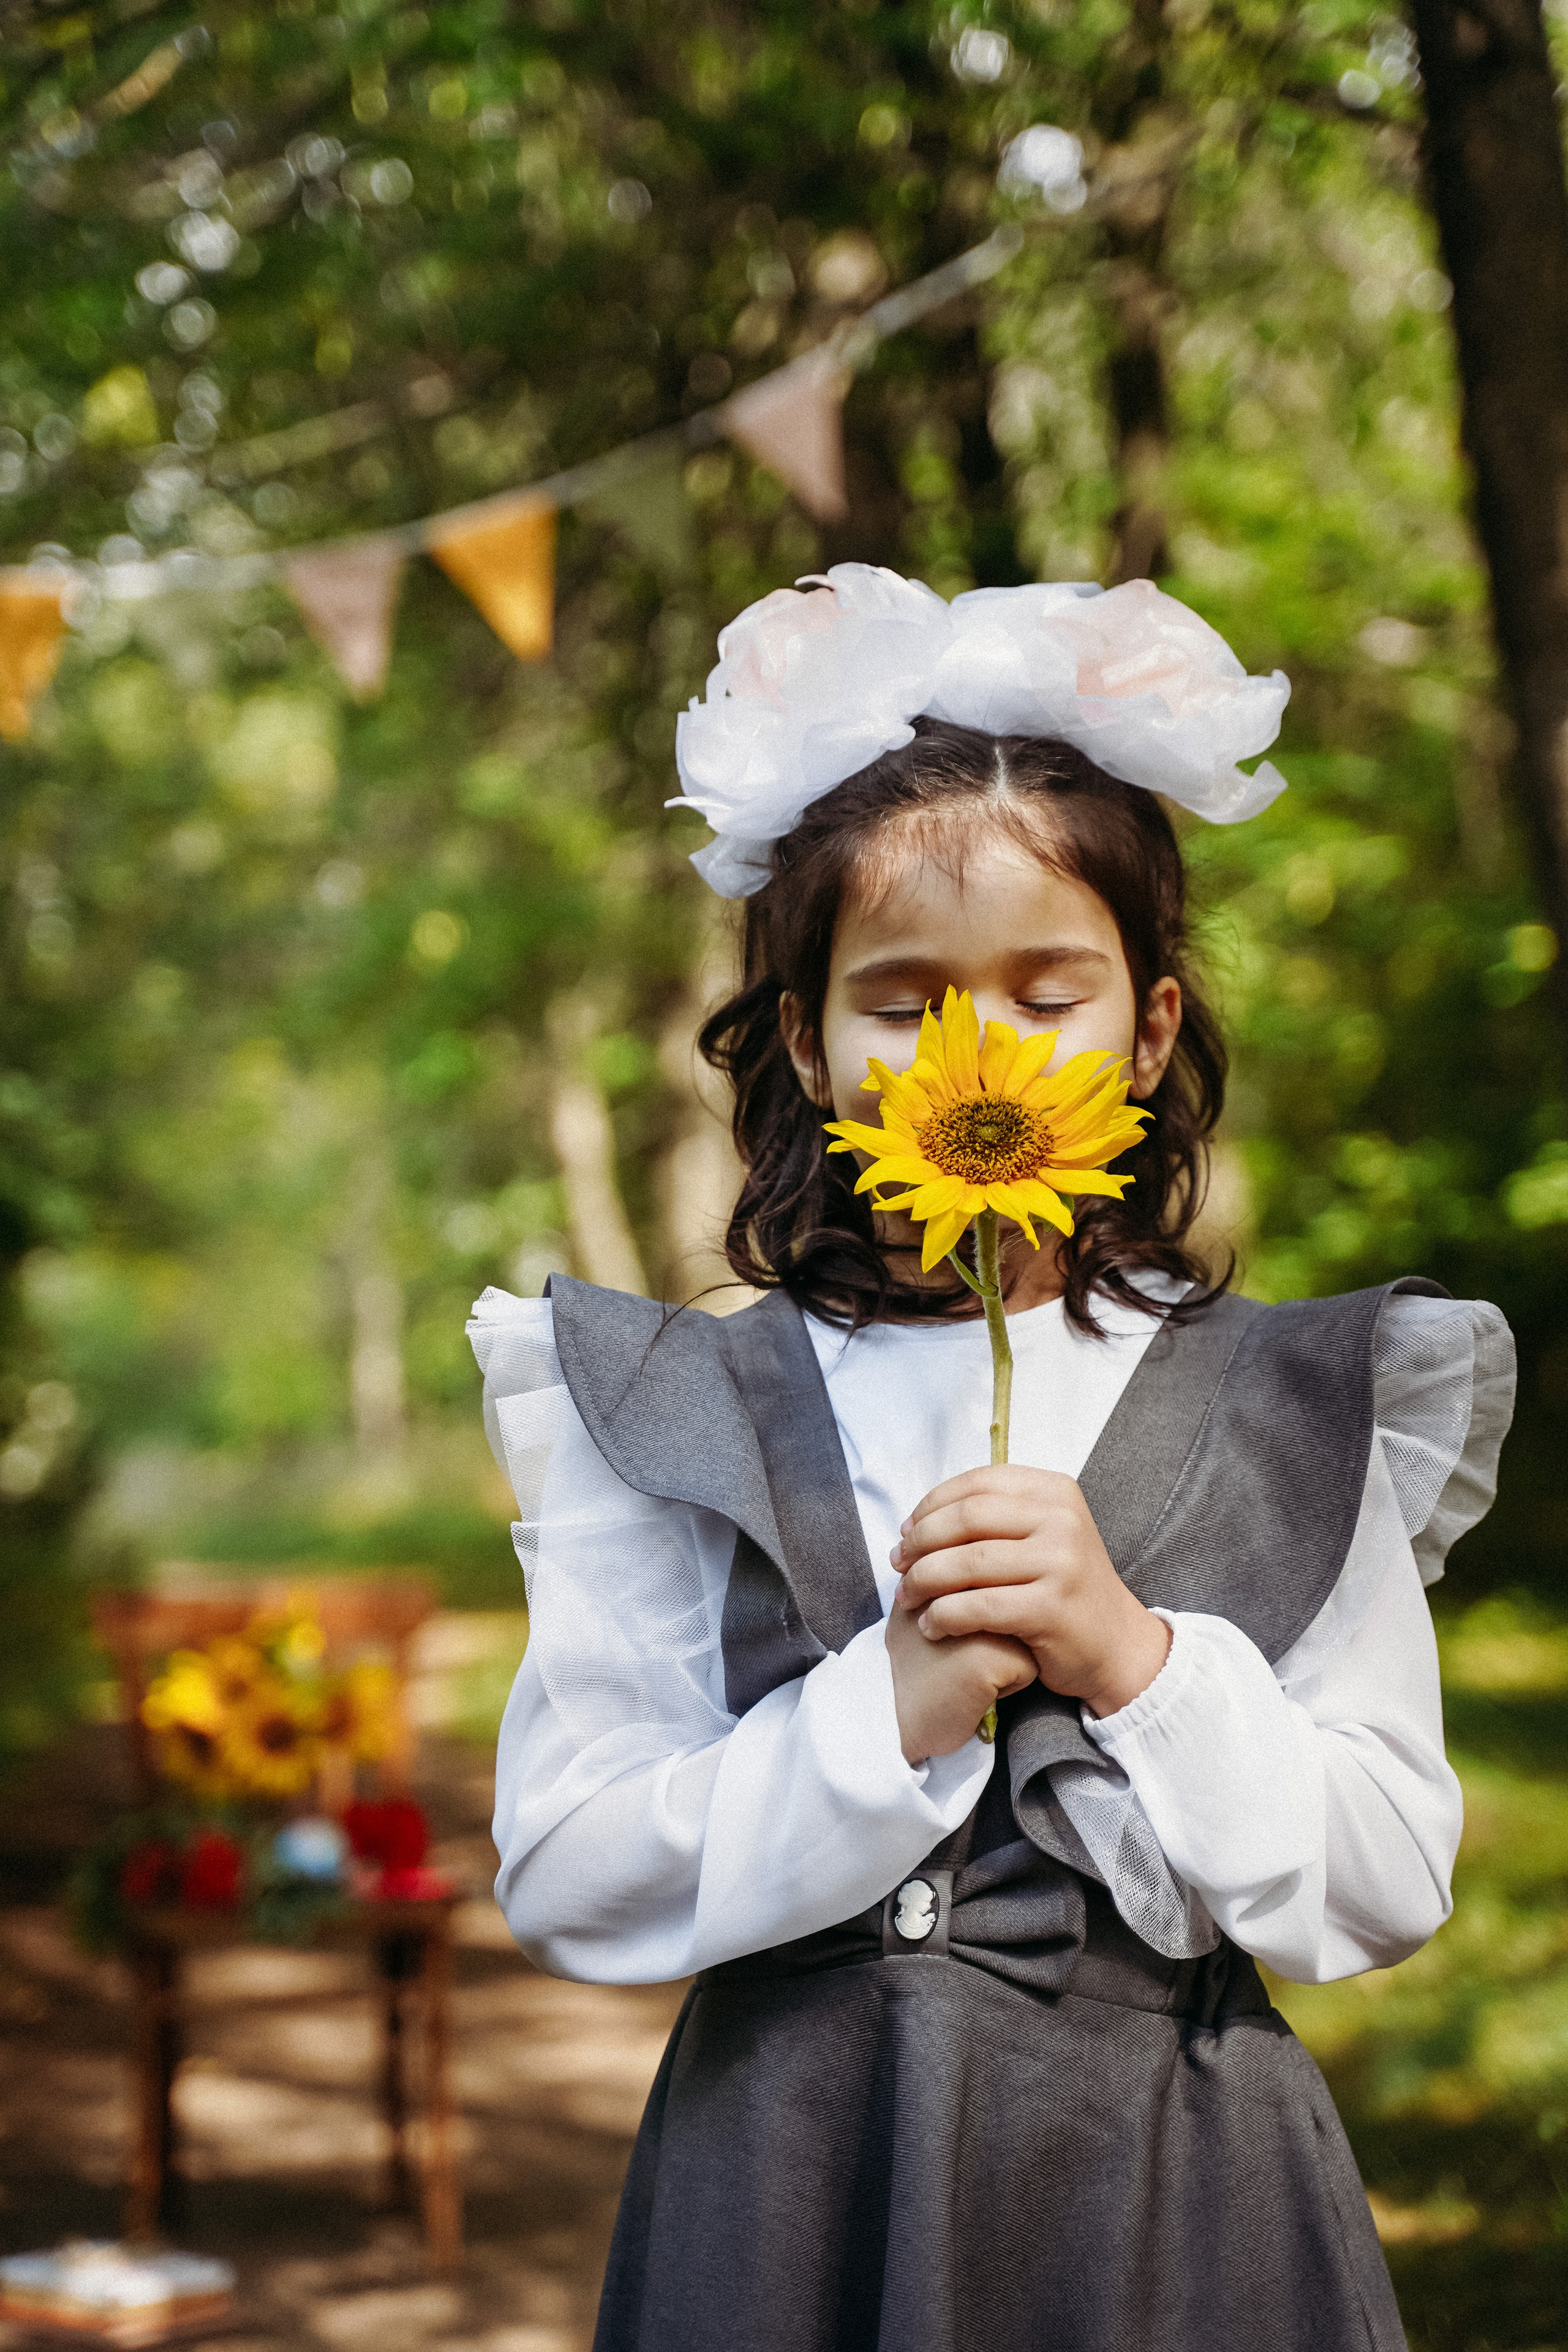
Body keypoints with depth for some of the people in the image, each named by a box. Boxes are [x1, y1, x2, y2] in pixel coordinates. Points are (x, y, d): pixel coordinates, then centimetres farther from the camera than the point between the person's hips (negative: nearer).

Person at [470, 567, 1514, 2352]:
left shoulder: (1288, 1413, 0)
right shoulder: (674, 1418, -1)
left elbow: (1391, 1885, -4)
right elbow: (563, 1883, -8)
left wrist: (1135, 1656, -17)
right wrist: (889, 1712, -18)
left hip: (1170, 2200, 1)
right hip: (793, 2200, 0)